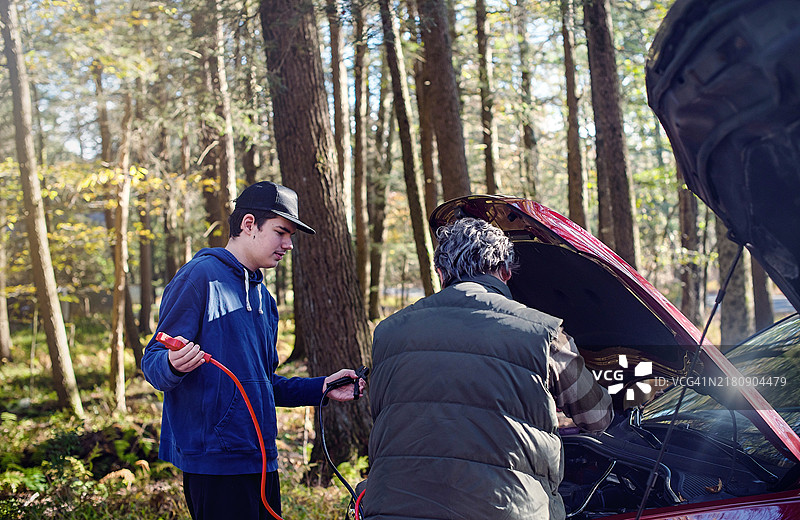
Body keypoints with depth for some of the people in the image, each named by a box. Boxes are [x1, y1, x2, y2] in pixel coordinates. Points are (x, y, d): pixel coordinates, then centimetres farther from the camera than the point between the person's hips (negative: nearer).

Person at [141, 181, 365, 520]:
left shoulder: (264, 298, 19)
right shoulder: (199, 277, -7)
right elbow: (153, 363, -11)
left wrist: (321, 388, 15)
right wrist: (173, 365, -33)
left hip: (262, 460, 8)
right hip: (215, 461, -8)